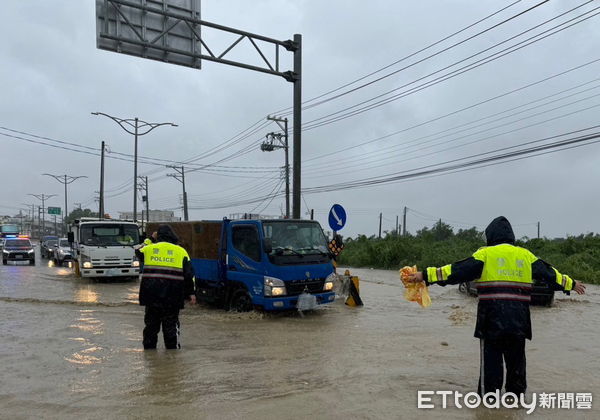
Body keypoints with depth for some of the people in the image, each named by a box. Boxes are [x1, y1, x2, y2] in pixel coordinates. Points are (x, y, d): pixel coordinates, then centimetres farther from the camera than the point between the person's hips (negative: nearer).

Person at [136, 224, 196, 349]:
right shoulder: (181, 251, 1)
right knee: (171, 325, 6)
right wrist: (191, 293, 6)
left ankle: (149, 349, 22)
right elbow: (189, 274, 0)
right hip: (172, 297, -2)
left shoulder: (148, 249, 5)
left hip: (150, 295, 2)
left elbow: (139, 253, 30)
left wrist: (150, 240, 34)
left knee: (151, 323, 15)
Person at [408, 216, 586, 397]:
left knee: (491, 357, 4)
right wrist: (571, 284, 39)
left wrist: (426, 275, -10)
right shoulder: (526, 255, 12)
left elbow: (457, 271, -9)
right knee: (516, 358, 17)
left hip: (492, 319, -4)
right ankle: (516, 393, 25)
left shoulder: (485, 254, -2)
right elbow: (549, 273, 22)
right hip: (519, 320, 4)